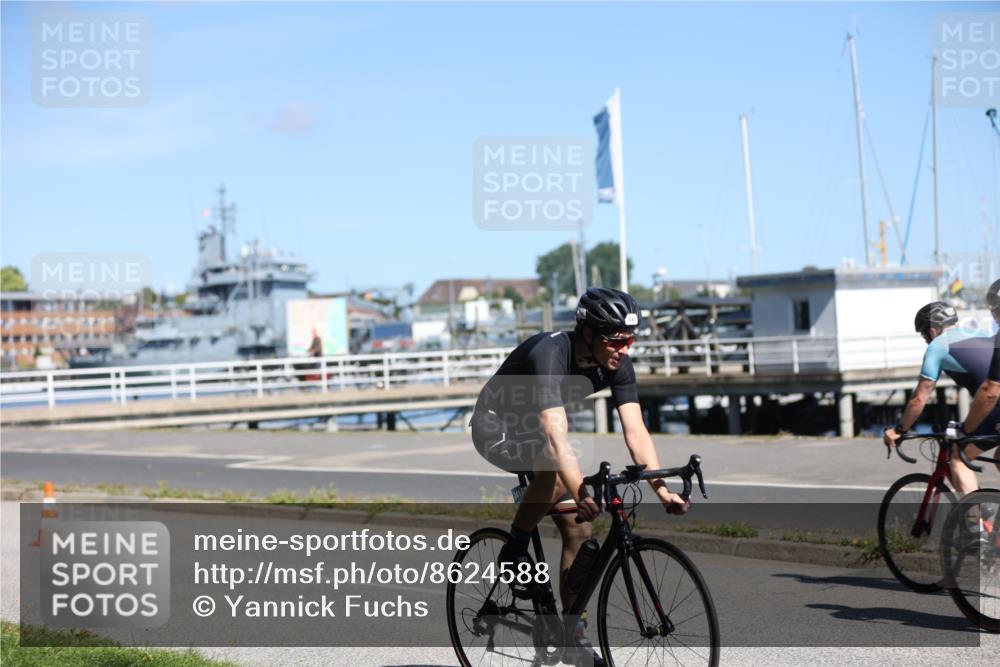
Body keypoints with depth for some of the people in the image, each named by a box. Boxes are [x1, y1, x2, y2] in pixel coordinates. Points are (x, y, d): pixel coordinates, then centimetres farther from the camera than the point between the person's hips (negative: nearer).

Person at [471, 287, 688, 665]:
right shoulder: (549, 355, -36)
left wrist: (662, 490, -32)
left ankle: (574, 633, 6)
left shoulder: (617, 365, -15)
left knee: (578, 530, -3)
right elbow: (557, 436, -46)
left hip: (534, 428, 7)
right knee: (554, 473, -37)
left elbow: (636, 432, -20)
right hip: (496, 426, -7)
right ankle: (514, 552, -13)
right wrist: (582, 495, -57)